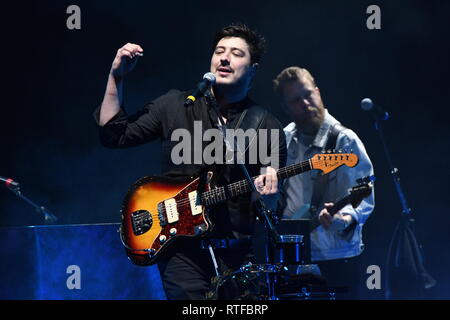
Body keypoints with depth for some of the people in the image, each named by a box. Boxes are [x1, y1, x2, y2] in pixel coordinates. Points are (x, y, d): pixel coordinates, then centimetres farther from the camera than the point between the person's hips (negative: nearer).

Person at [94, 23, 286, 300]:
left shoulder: (268, 127, 5)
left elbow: (270, 209, 3)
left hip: (238, 254, 1)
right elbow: (113, 134, 6)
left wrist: (267, 191, -21)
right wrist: (116, 78, -2)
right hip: (182, 249, -1)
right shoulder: (175, 106, 7)